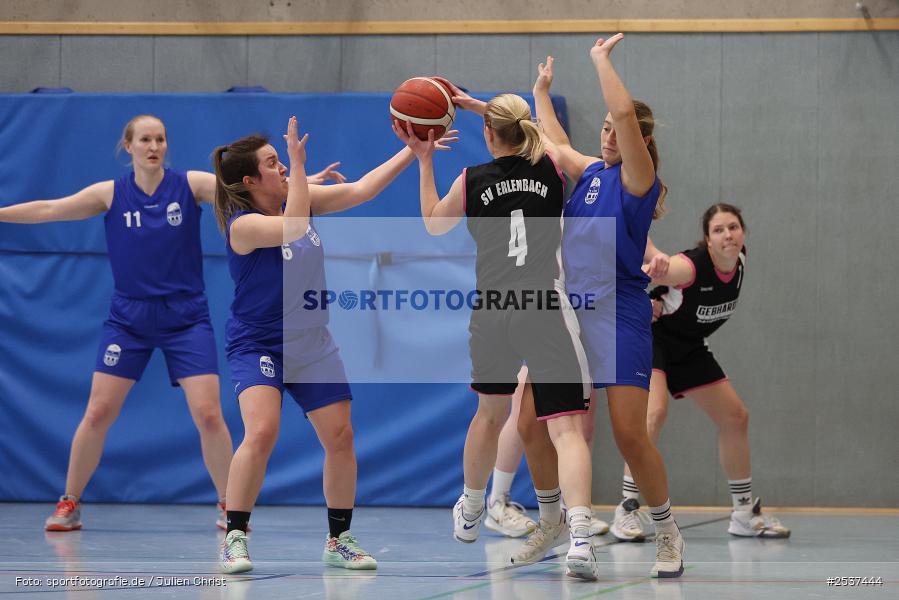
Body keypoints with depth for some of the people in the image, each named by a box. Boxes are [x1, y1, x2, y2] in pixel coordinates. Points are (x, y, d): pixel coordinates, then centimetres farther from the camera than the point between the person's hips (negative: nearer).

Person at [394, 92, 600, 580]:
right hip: (547, 310, -2)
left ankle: (470, 513, 48)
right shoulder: (551, 170, 5)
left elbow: (433, 224, 22)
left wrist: (425, 161, 30)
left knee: (490, 413, 27)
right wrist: (480, 106, 39)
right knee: (566, 427, -10)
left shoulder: (472, 180, 2)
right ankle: (579, 536, -30)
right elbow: (526, 138, 30)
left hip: (491, 314, 2)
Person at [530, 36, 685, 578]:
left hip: (618, 316, -6)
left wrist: (602, 59, -9)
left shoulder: (638, 177, -4)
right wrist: (542, 89, 43)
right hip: (566, 312, 6)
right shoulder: (591, 172, 13)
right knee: (531, 424, -2)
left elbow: (625, 113, -19)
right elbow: (555, 142, 34)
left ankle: (668, 533, 5)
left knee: (630, 434, -12)